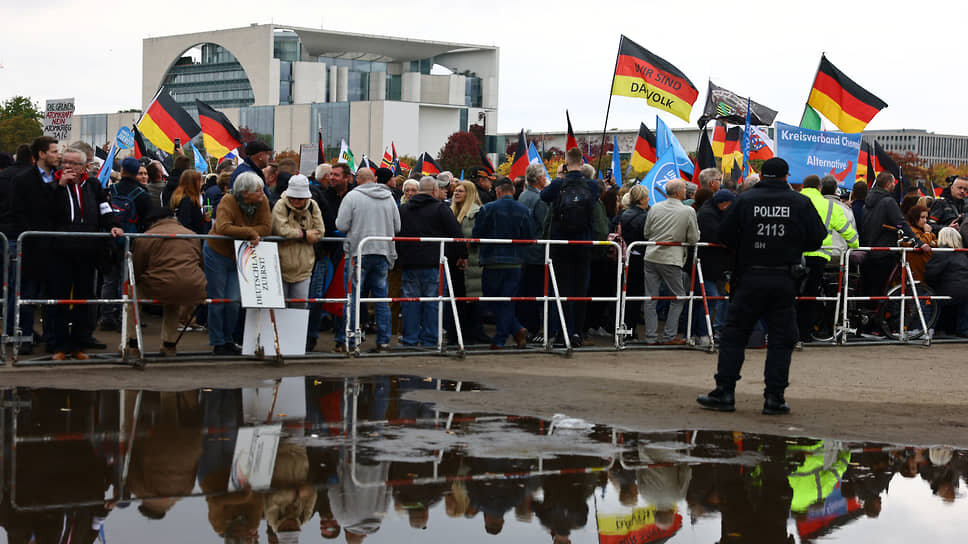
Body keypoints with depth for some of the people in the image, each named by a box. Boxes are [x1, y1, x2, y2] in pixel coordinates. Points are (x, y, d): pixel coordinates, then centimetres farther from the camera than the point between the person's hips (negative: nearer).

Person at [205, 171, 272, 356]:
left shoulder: (262, 201, -7)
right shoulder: (228, 202, -21)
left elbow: (267, 228, -14)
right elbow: (223, 227, -36)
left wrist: (239, 231, -24)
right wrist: (251, 233, -34)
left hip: (239, 257, 4)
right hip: (217, 254, -4)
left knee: (233, 302, 2)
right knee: (217, 300, 2)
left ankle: (228, 340, 19)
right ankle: (217, 343, 11)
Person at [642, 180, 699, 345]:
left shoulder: (655, 208, 3)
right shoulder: (688, 211, -7)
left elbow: (646, 233, 10)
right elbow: (694, 239, -3)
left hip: (651, 257, 4)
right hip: (671, 260, -4)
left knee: (651, 298, 8)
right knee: (678, 297, 10)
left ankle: (651, 336, 9)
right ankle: (669, 336, 6)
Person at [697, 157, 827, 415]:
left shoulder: (744, 200, -1)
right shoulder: (801, 203, 0)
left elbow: (725, 235, 0)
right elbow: (817, 238, 2)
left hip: (750, 278, 0)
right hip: (784, 282, 0)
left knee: (734, 335, 8)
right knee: (781, 338, 7)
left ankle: (724, 392, 6)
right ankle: (774, 398, 4)